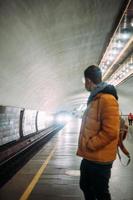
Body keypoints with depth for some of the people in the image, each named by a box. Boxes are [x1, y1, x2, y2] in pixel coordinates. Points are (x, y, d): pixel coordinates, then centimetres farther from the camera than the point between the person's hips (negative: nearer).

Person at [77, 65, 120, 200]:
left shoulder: (107, 99, -20)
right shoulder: (94, 99, 11)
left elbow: (110, 131, -27)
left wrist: (88, 145, -18)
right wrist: (84, 146, 14)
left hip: (99, 160, -9)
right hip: (89, 157, 9)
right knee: (85, 187, 23)